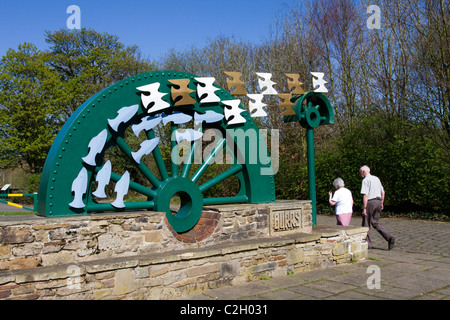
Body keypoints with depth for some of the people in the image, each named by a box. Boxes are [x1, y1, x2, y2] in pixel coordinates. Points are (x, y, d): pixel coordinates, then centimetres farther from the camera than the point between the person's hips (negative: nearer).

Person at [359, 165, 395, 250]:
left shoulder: (365, 180, -11)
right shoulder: (376, 179, 15)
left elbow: (365, 195, -18)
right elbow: (383, 192, 18)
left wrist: (364, 208, -18)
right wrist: (382, 203, 23)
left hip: (370, 202, -8)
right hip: (378, 201, 8)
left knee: (366, 223, 5)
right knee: (375, 223, 15)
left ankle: (367, 244, 10)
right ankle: (389, 238, -2)